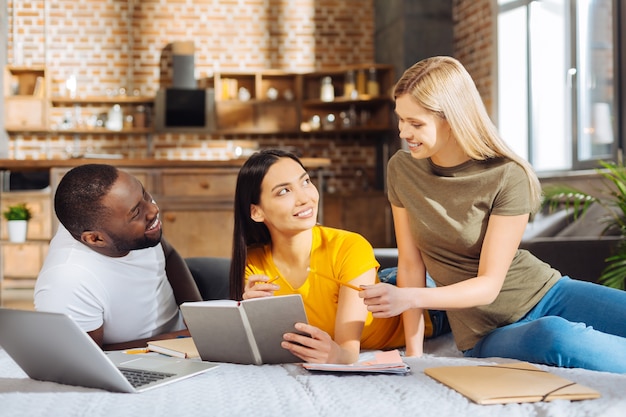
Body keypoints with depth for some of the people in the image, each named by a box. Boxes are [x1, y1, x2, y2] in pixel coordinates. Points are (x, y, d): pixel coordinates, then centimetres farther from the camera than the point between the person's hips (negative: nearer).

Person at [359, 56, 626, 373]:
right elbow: (410, 265, 0)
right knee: (552, 336, -34)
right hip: (485, 333, 1)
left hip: (547, 296, 0)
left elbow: (489, 285, -16)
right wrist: (414, 354, -4)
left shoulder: (508, 177, -15)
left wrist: (409, 298, -30)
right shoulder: (401, 169, -3)